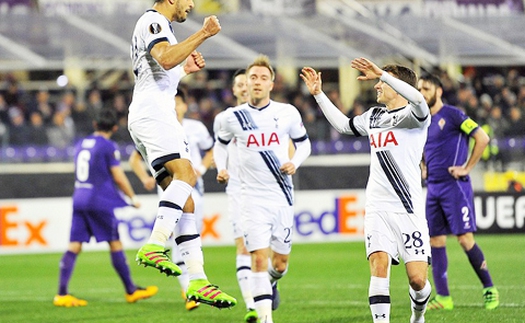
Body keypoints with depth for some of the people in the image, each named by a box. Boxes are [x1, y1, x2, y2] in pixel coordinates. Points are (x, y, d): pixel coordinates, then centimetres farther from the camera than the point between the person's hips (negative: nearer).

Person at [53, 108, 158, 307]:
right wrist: (133, 198, 4)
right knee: (115, 244, 3)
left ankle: (62, 294, -6)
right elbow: (118, 177, -8)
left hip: (79, 199, 6)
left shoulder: (81, 144, 13)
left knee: (74, 246, 1)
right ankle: (131, 291, 11)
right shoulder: (109, 147, -8)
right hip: (101, 201, -6)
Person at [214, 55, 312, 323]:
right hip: (252, 198, -2)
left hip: (283, 196, 2)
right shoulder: (232, 117, 0)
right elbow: (221, 144, 17)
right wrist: (221, 169, 0)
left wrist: (295, 163, -7)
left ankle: (271, 281, 45)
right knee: (259, 259, -14)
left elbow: (304, 143, 13)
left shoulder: (287, 113, 0)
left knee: (280, 263, 9)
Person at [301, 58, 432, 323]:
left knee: (417, 278, -7)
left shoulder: (413, 115, -3)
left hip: (408, 209, -5)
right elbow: (343, 124, 35)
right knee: (379, 266, -16)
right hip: (377, 208, 5)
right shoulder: (373, 116, 17)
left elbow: (418, 99, -28)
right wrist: (318, 94, 32)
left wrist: (382, 73, -30)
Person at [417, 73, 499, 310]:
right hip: (433, 187, 7)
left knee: (465, 239, -10)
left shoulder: (452, 115, -9)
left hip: (454, 185, -7)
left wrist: (467, 168, -13)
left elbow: (483, 138, -13)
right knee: (435, 241, 3)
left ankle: (489, 289, 3)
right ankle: (443, 297, 6)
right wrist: (424, 167, 15)